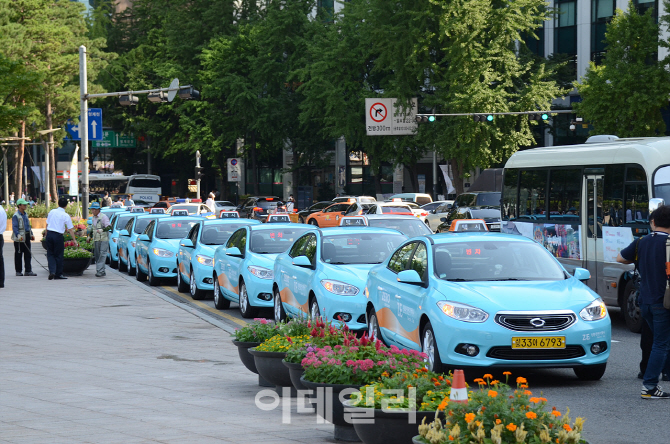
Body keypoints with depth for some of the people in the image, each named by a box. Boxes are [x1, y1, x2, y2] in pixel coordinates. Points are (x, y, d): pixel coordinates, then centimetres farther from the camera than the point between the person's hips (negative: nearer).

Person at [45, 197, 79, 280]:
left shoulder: (52, 212, 5)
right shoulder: (66, 216, -4)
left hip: (49, 234, 3)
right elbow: (70, 229, -2)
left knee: (50, 254, 9)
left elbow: (47, 224, 11)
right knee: (58, 255, 7)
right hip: (58, 236, -3)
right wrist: (75, 240, 5)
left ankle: (52, 271, -9)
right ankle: (58, 274, 13)